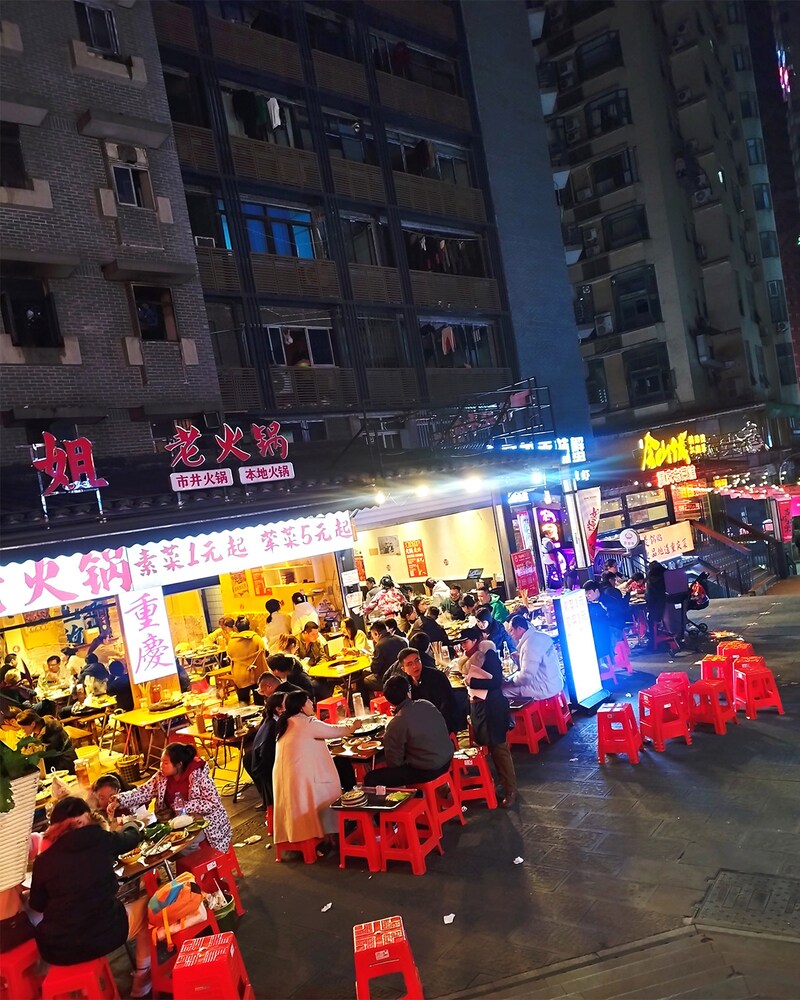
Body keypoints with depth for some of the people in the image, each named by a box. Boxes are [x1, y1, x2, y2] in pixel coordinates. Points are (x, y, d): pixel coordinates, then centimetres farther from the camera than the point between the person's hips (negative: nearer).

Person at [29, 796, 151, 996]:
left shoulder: (44, 858, -2)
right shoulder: (100, 840, -3)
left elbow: (37, 905, 13)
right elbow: (132, 837, 19)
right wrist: (130, 826, 42)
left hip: (55, 948, 3)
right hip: (105, 935, -2)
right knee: (145, 905, 25)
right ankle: (142, 976, 27)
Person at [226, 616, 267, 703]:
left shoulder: (231, 640, -7)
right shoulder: (256, 638, -8)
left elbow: (230, 656, 2)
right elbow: (261, 656, -3)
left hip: (239, 676, 0)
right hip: (255, 674, 0)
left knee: (243, 700, 9)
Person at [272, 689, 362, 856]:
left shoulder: (286, 723, 12)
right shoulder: (307, 723, -14)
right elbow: (333, 731, -4)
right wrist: (352, 726, 14)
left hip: (285, 777, 8)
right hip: (303, 776, -8)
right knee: (329, 796, 8)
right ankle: (326, 838, 10)